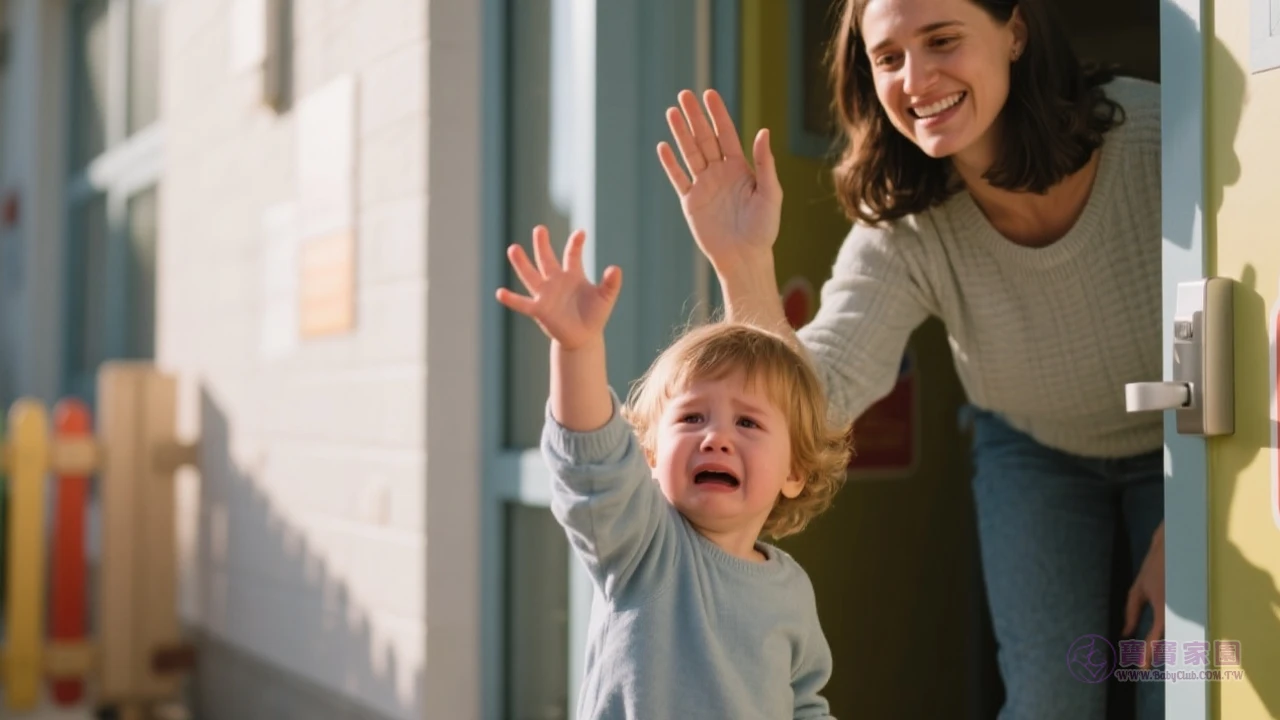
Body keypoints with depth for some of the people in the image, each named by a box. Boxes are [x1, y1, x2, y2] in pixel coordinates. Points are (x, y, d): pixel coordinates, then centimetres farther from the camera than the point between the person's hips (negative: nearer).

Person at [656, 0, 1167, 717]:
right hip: (1036, 451, 1)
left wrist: (1182, 533, -17)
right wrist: (744, 268, -52)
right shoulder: (902, 233, -25)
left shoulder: (1156, 135, -31)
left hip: (1192, 451, -1)